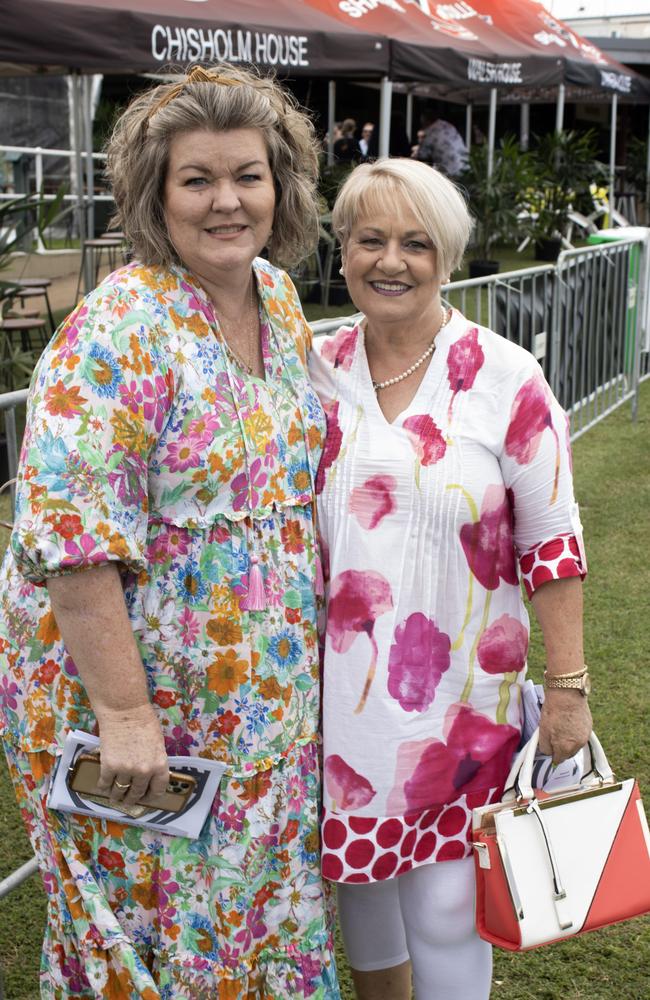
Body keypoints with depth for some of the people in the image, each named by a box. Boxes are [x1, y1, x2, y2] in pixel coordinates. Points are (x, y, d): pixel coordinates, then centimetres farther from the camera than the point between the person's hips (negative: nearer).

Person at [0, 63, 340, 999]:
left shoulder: (279, 298, 4)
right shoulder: (121, 327, -21)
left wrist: (305, 640, 13)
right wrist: (121, 711, -25)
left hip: (266, 699, 7)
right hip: (131, 679, -7)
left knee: (262, 897, 21)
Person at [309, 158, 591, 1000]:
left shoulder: (507, 381, -9)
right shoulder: (314, 372, 1)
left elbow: (551, 548, -6)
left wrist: (567, 687, -6)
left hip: (458, 697, -3)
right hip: (337, 685, 3)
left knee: (444, 907, 1)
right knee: (359, 866, 18)